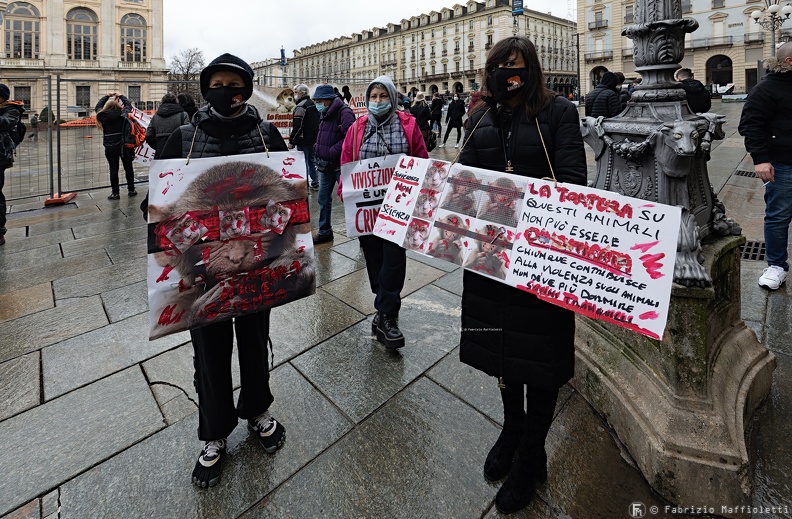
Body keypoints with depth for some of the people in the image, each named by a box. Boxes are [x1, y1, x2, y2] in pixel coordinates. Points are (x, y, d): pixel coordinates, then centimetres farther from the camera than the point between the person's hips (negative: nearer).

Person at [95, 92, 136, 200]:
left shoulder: (102, 115, -2)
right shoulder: (122, 113, -5)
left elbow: (98, 106, 19)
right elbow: (128, 105, 14)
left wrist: (107, 96, 27)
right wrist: (121, 96, 26)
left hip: (110, 147, 0)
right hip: (123, 145, 0)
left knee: (113, 169, 4)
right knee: (128, 168, 11)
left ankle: (115, 193, 6)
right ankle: (131, 190, 20)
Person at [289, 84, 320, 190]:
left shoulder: (300, 107, -16)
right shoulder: (314, 105, 14)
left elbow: (297, 127, -22)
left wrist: (292, 141, -17)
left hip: (304, 141, -9)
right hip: (314, 140, 9)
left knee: (303, 163, -3)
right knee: (312, 161, 17)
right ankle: (315, 183, 23)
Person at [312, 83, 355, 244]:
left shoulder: (344, 113, -14)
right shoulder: (324, 114, 13)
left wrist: (331, 152, -21)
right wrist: (319, 155, 9)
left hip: (341, 164, -9)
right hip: (326, 164, 9)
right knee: (323, 199, 14)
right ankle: (324, 231, 26)